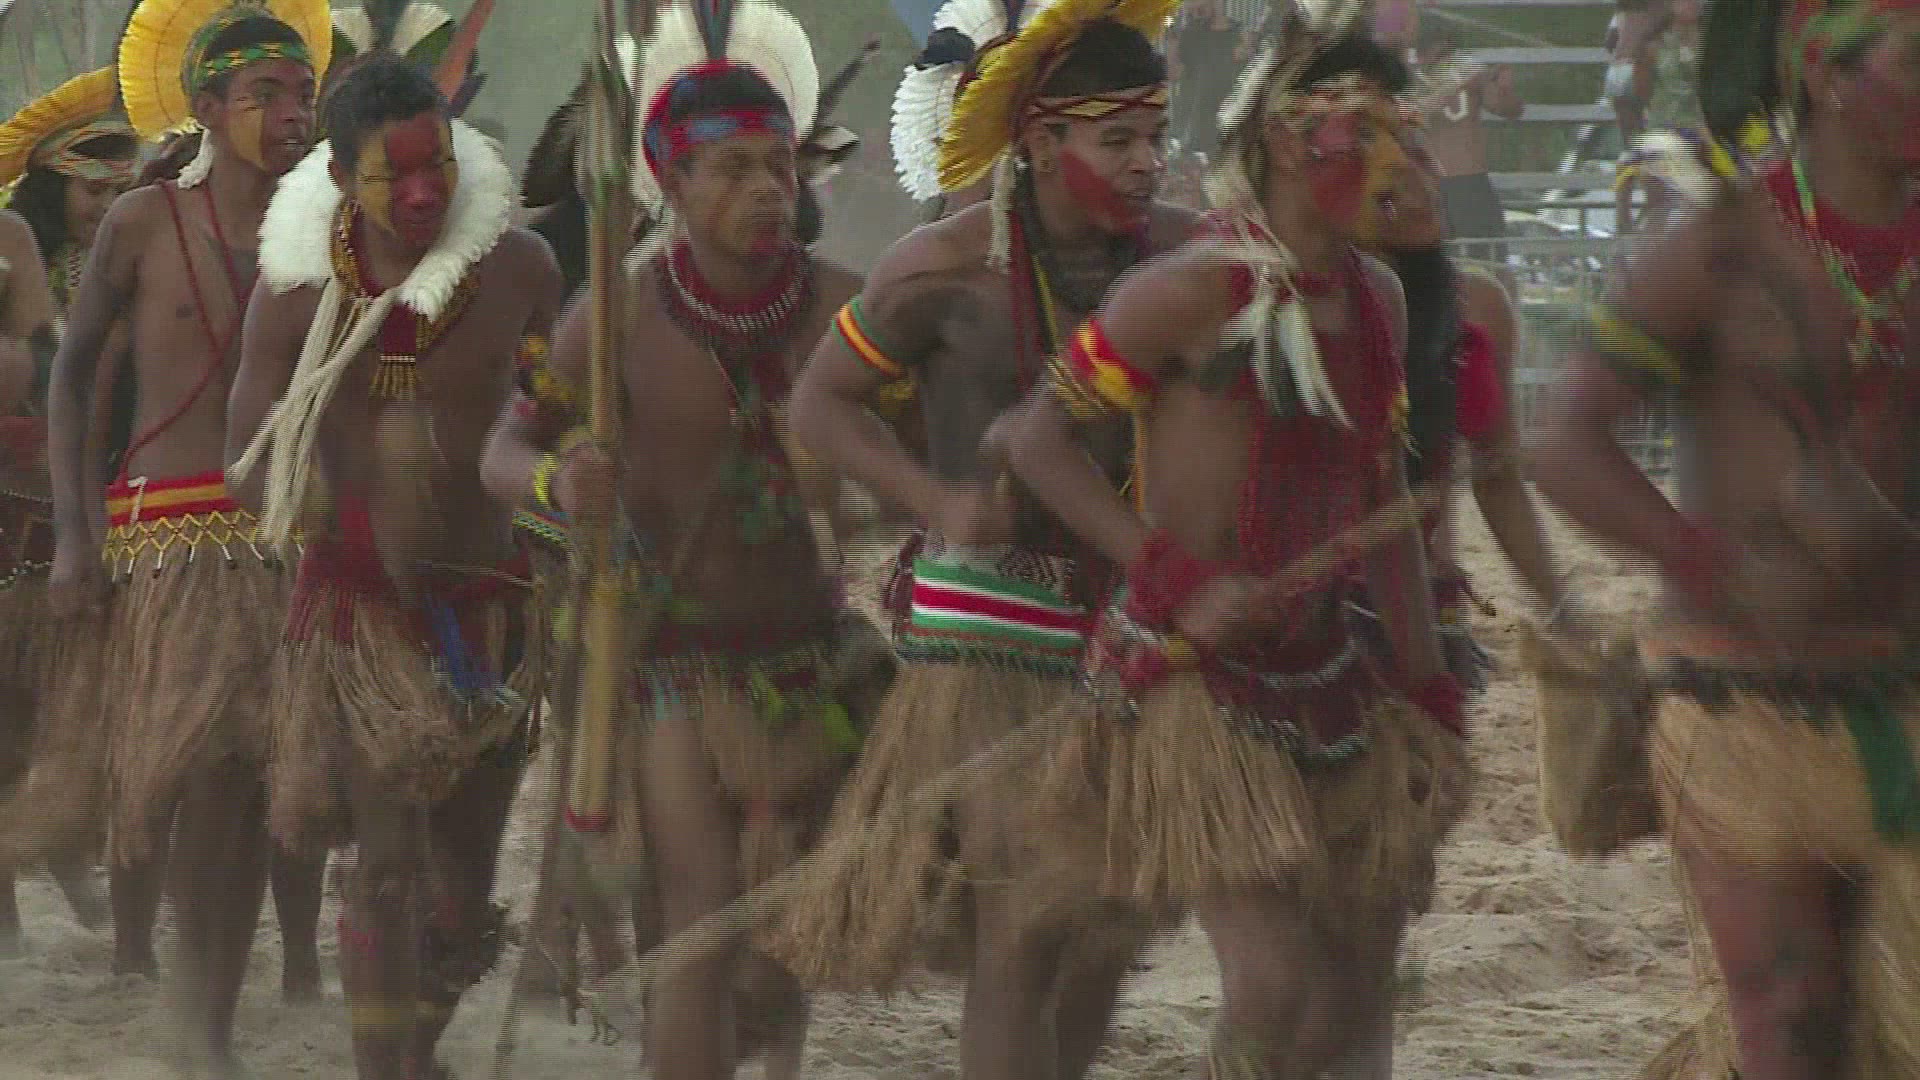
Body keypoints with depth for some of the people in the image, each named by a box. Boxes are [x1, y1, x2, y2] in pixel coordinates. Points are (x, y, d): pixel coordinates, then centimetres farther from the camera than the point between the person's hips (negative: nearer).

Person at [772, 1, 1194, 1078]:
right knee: (1027, 920, -13)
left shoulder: (1186, 254, 1)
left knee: (1112, 928, 11)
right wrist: (939, 503, -14)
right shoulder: (948, 268, -10)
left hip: (1136, 614, 5)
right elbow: (824, 401, 1)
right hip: (989, 619, -5)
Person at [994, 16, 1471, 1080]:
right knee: (1278, 981, -17)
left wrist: (1428, 695, 13)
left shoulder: (1375, 301, 9)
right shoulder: (1195, 292, -13)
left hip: (1322, 675, 7)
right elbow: (1040, 435, -10)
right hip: (1190, 683, -7)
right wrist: (1180, 582, -18)